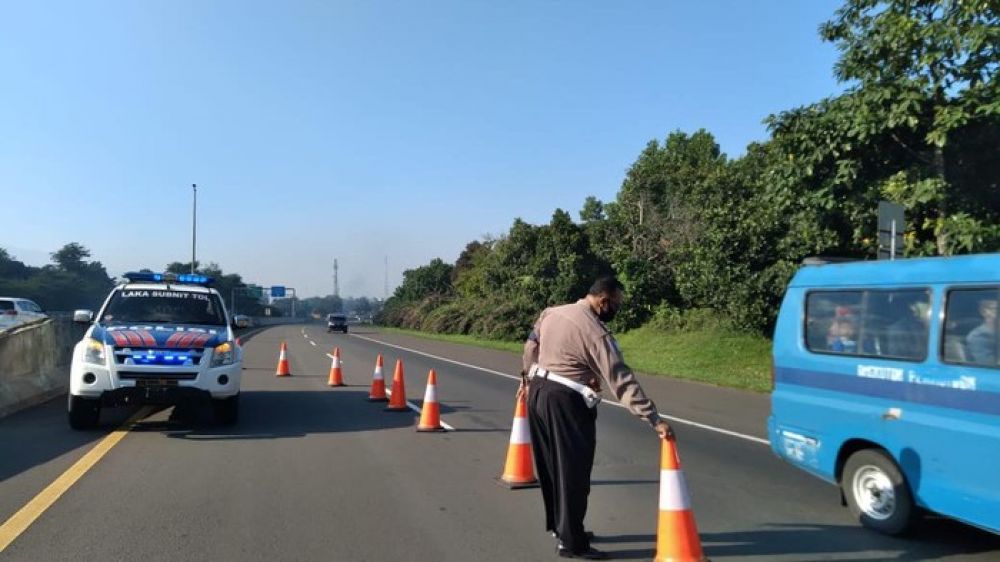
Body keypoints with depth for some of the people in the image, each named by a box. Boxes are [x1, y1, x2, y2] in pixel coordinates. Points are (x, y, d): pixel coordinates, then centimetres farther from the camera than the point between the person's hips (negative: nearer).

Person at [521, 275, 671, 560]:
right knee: (573, 472, 1)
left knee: (551, 466, 19)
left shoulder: (551, 313, 4)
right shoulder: (596, 333, -19)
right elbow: (622, 381, -22)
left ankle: (558, 525, 35)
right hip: (565, 402, -8)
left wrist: (527, 377, 34)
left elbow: (531, 346, 18)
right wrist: (654, 420, -21)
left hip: (538, 392, 9)